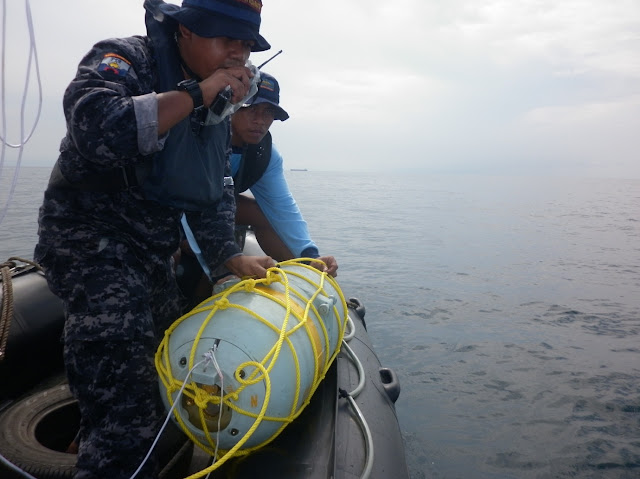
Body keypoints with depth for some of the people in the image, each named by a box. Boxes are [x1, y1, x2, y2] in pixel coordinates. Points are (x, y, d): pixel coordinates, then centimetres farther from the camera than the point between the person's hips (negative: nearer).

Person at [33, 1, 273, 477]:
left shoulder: (217, 114, 9)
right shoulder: (124, 60, -14)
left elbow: (214, 197, 12)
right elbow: (97, 130, -36)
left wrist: (234, 257, -2)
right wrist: (197, 92, -29)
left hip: (152, 254, 8)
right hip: (91, 240, -8)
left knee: (170, 369, 20)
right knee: (125, 411, -17)